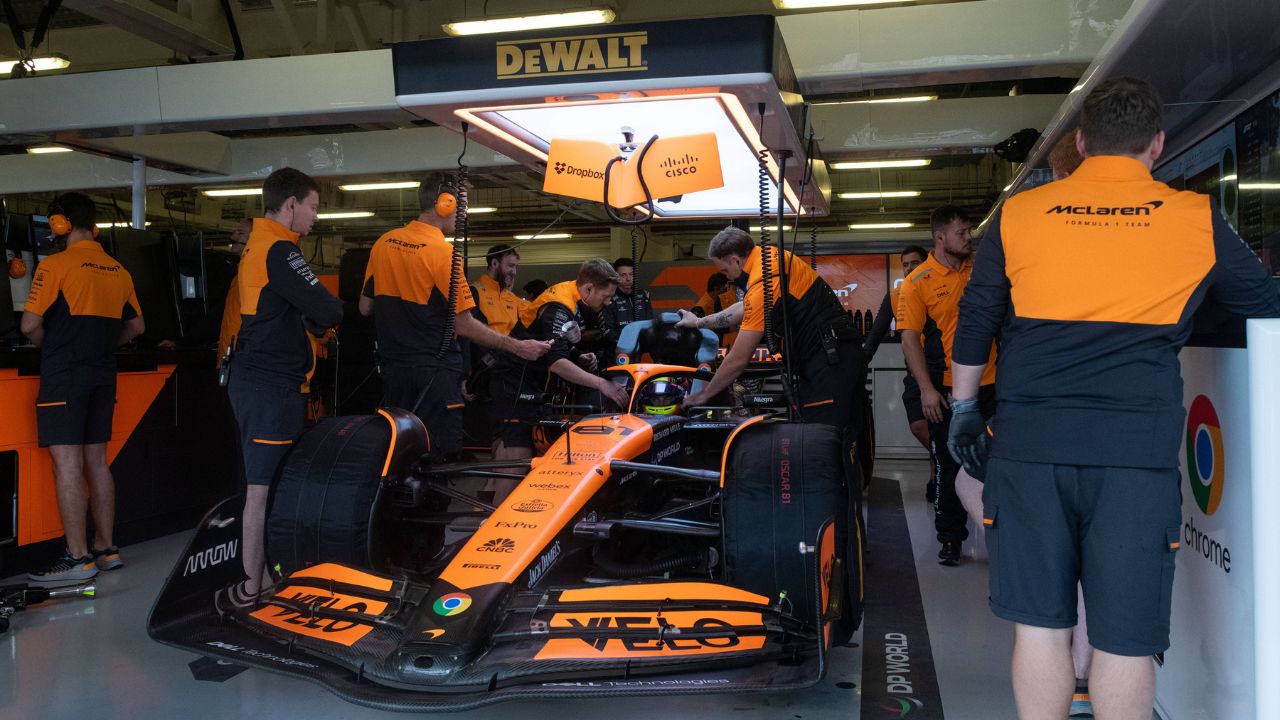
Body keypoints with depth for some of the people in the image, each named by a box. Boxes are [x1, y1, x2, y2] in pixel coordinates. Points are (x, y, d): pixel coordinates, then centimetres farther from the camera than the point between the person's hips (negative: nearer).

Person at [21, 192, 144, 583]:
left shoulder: (56, 265, -9)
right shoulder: (118, 271, 11)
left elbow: (30, 325, -12)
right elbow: (136, 326, 19)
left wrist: (48, 345, 7)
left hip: (64, 375, -7)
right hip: (103, 376, 7)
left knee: (67, 464, -6)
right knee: (96, 461, 12)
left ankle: (78, 558, -5)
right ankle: (106, 548, 17)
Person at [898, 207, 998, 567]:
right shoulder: (918, 281, -6)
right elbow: (910, 338, -9)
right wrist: (926, 388, -16)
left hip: (990, 383, 3)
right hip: (947, 388, -3)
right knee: (950, 465, 5)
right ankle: (950, 537, 18)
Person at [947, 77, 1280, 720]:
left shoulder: (1017, 213, 7)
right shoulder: (1197, 219, 6)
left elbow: (974, 323, 12)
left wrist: (963, 411, 22)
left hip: (1028, 440, 1)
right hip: (1138, 446, -1)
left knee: (1039, 623, 10)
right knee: (1124, 635, 7)